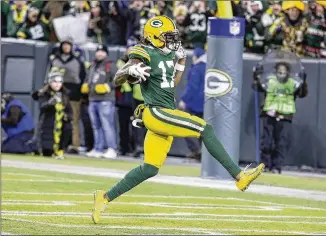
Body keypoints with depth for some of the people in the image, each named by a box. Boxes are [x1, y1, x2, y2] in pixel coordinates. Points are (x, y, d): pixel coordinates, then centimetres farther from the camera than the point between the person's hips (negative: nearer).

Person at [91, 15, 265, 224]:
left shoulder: (168, 55, 15)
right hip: (156, 112, -9)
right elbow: (117, 80, -15)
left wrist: (181, 62, 20)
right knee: (205, 129, -17)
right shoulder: (145, 56, -10)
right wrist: (130, 70, -35)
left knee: (150, 169, 10)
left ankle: (105, 197, 17)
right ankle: (239, 176, -19)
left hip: (167, 115, 9)